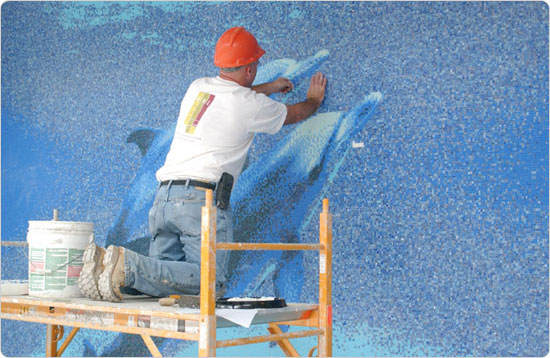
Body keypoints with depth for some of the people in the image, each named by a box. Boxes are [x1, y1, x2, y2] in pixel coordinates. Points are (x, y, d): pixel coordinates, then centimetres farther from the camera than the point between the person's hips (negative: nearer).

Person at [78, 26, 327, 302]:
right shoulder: (252, 104, 1)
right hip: (202, 198, -7)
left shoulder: (198, 87, 18)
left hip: (164, 196, 7)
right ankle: (130, 266, -26)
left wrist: (268, 88, 55)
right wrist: (315, 99, 44)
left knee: (165, 276, 10)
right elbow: (295, 114, 21)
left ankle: (105, 264, -14)